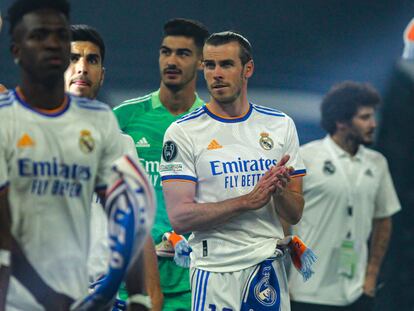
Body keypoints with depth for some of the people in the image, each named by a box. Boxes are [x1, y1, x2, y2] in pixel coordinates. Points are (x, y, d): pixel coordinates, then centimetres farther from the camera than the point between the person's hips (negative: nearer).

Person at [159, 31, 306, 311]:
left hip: (269, 266, 3)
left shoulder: (281, 125, 9)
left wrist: (280, 190, -14)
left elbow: (295, 215, 9)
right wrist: (249, 200, -18)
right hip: (214, 271, -3)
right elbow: (179, 217, -12)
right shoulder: (183, 132, -3)